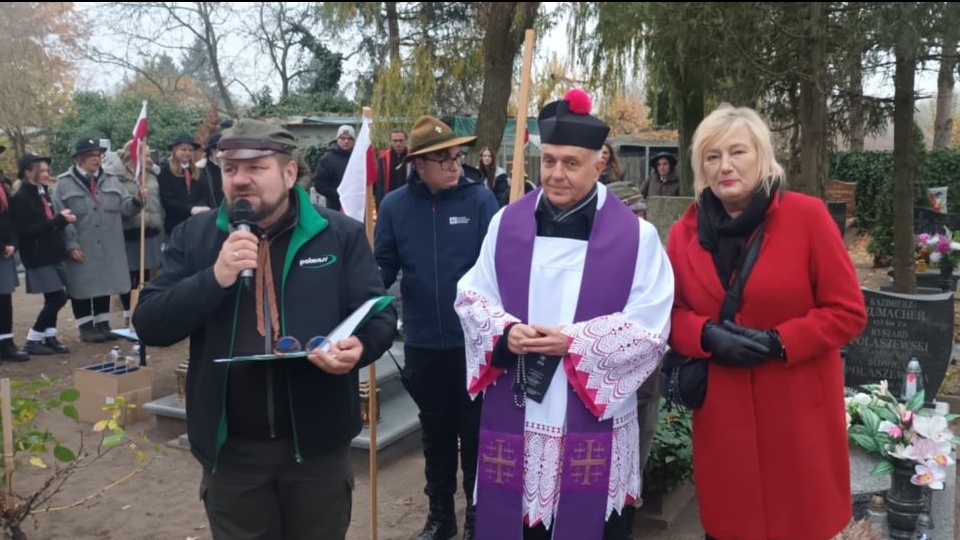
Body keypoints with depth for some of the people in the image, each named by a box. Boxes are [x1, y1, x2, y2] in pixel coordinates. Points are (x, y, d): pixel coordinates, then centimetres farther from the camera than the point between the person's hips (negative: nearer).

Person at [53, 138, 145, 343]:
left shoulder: (111, 181, 10)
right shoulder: (64, 184, -4)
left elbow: (124, 208, 4)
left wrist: (137, 200, -18)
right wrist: (71, 245, -14)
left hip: (108, 248, 4)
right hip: (81, 249, -4)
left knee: (104, 284, 12)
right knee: (82, 287, 3)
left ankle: (103, 324, 24)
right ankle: (86, 327, 15)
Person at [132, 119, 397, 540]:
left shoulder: (341, 234, -3)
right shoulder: (194, 237, 1)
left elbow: (379, 315, -2)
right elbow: (149, 325, -5)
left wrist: (358, 346, -25)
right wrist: (214, 278, -20)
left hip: (317, 441, 0)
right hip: (231, 447, 1)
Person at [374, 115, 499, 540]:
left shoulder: (480, 199, -8)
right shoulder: (395, 205, -2)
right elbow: (383, 267, 1)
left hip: (474, 340, -2)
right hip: (422, 343, 2)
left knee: (475, 430, 13)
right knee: (435, 433, 18)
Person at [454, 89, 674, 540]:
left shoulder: (635, 235, -6)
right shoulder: (507, 223, 3)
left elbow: (650, 328, -7)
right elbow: (471, 297, 8)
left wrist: (572, 342, -18)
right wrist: (505, 332, -14)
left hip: (593, 422, -2)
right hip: (513, 418, 2)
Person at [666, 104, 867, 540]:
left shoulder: (807, 216, -8)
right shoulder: (685, 231, 2)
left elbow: (848, 311, -7)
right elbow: (670, 313, 7)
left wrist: (778, 341, -19)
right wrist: (707, 335, -14)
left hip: (798, 412, -2)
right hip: (722, 414, 3)